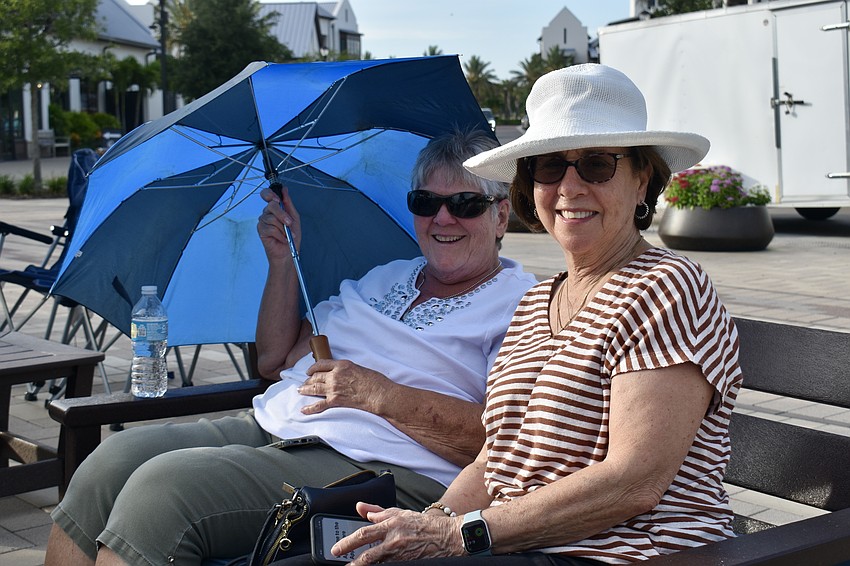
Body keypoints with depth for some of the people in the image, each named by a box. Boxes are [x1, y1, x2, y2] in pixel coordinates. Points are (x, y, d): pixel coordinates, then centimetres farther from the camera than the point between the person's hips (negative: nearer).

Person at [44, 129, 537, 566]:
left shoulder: (520, 304, 0)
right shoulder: (388, 277, 23)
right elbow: (276, 360, 25)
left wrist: (379, 394, -16)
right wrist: (284, 261, 13)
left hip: (376, 467, -8)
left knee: (161, 487, -23)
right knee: (116, 459, -11)